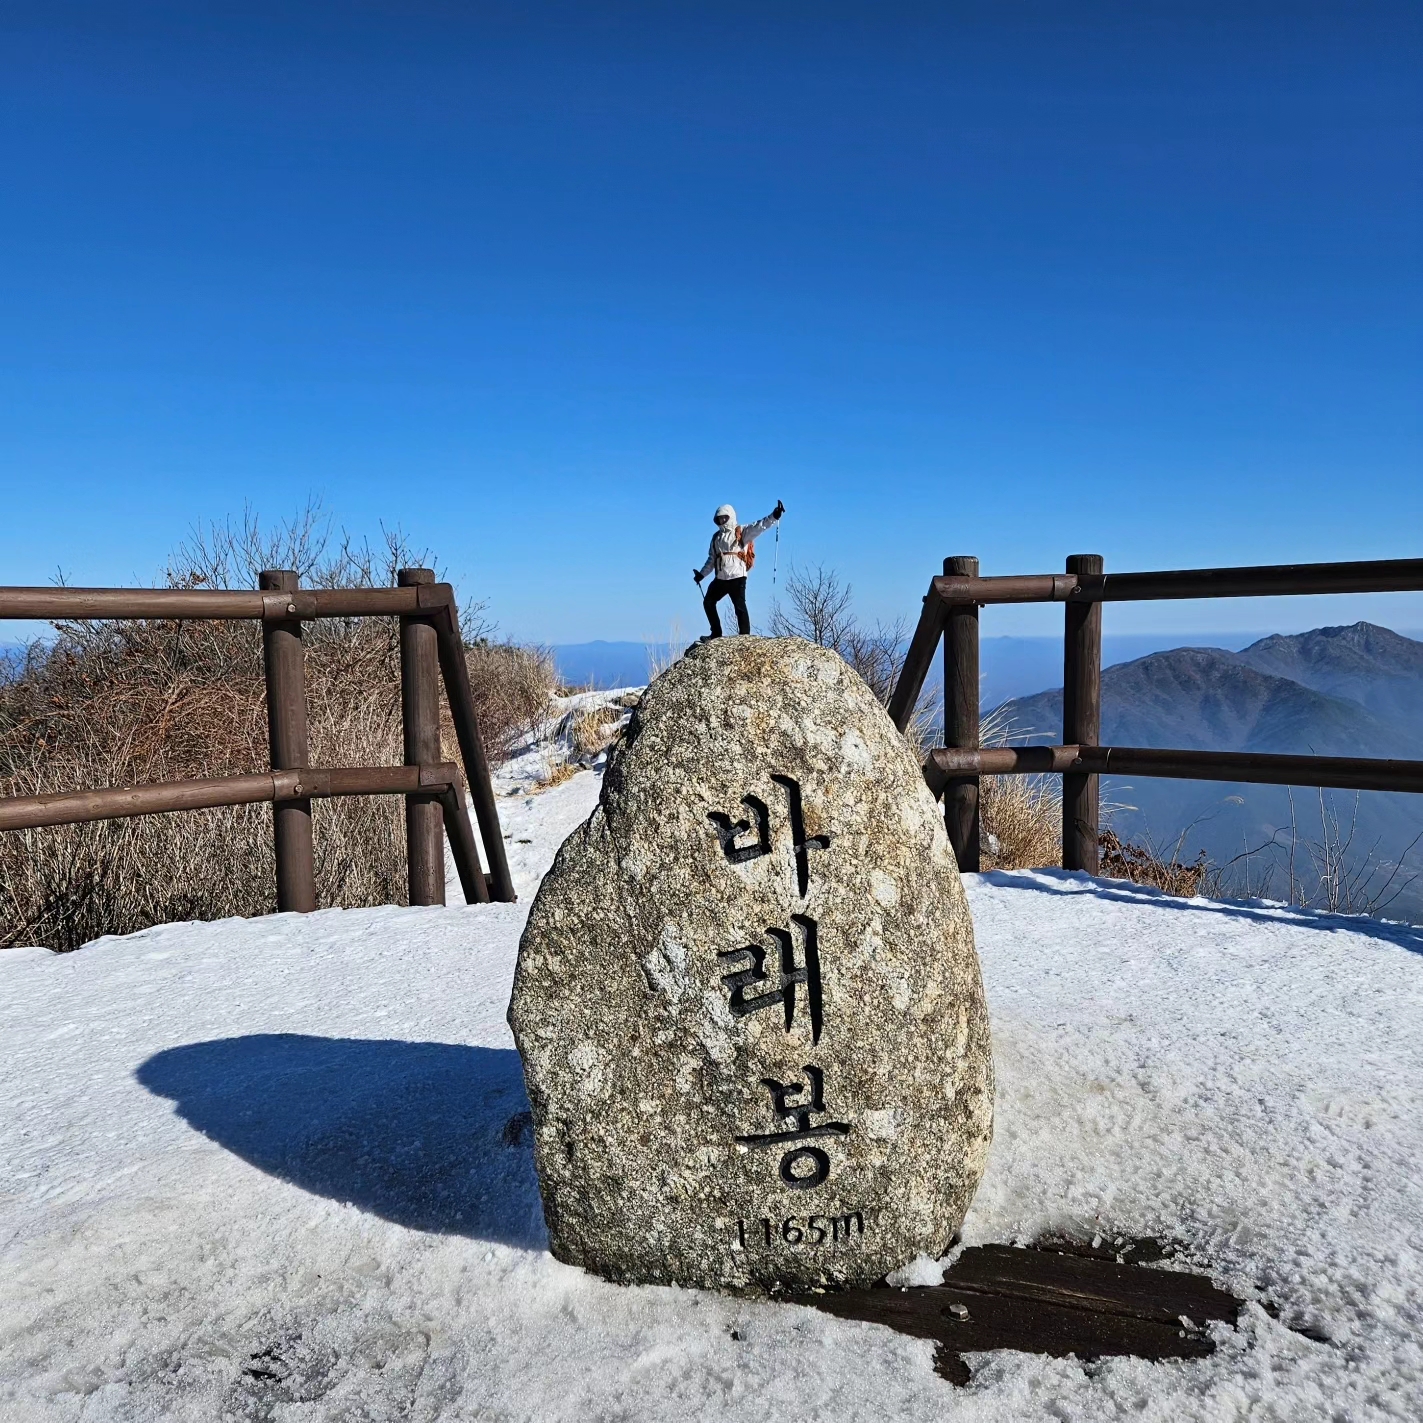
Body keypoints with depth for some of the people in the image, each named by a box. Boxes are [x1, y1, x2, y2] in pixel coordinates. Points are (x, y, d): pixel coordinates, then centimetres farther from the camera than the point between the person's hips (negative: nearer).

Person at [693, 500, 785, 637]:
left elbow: (759, 527, -15)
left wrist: (773, 516, -30)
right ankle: (716, 634, 20)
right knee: (708, 602, 12)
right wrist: (702, 574, 18)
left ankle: (745, 636, -8)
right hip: (720, 579, 7)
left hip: (737, 577, -7)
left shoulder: (742, 532, 1)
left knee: (740, 606, -11)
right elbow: (712, 559, 25)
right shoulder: (716, 537, 20)